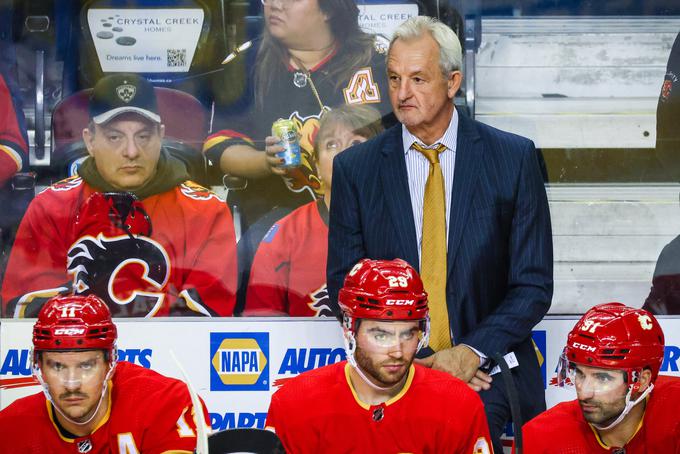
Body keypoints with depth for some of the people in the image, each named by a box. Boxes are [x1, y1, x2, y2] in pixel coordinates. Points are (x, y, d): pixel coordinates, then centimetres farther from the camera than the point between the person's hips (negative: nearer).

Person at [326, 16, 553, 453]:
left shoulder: (514, 158, 3)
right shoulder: (356, 168, 6)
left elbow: (534, 284, 3)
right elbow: (343, 284, 7)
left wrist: (472, 351, -11)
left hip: (487, 374, -1)